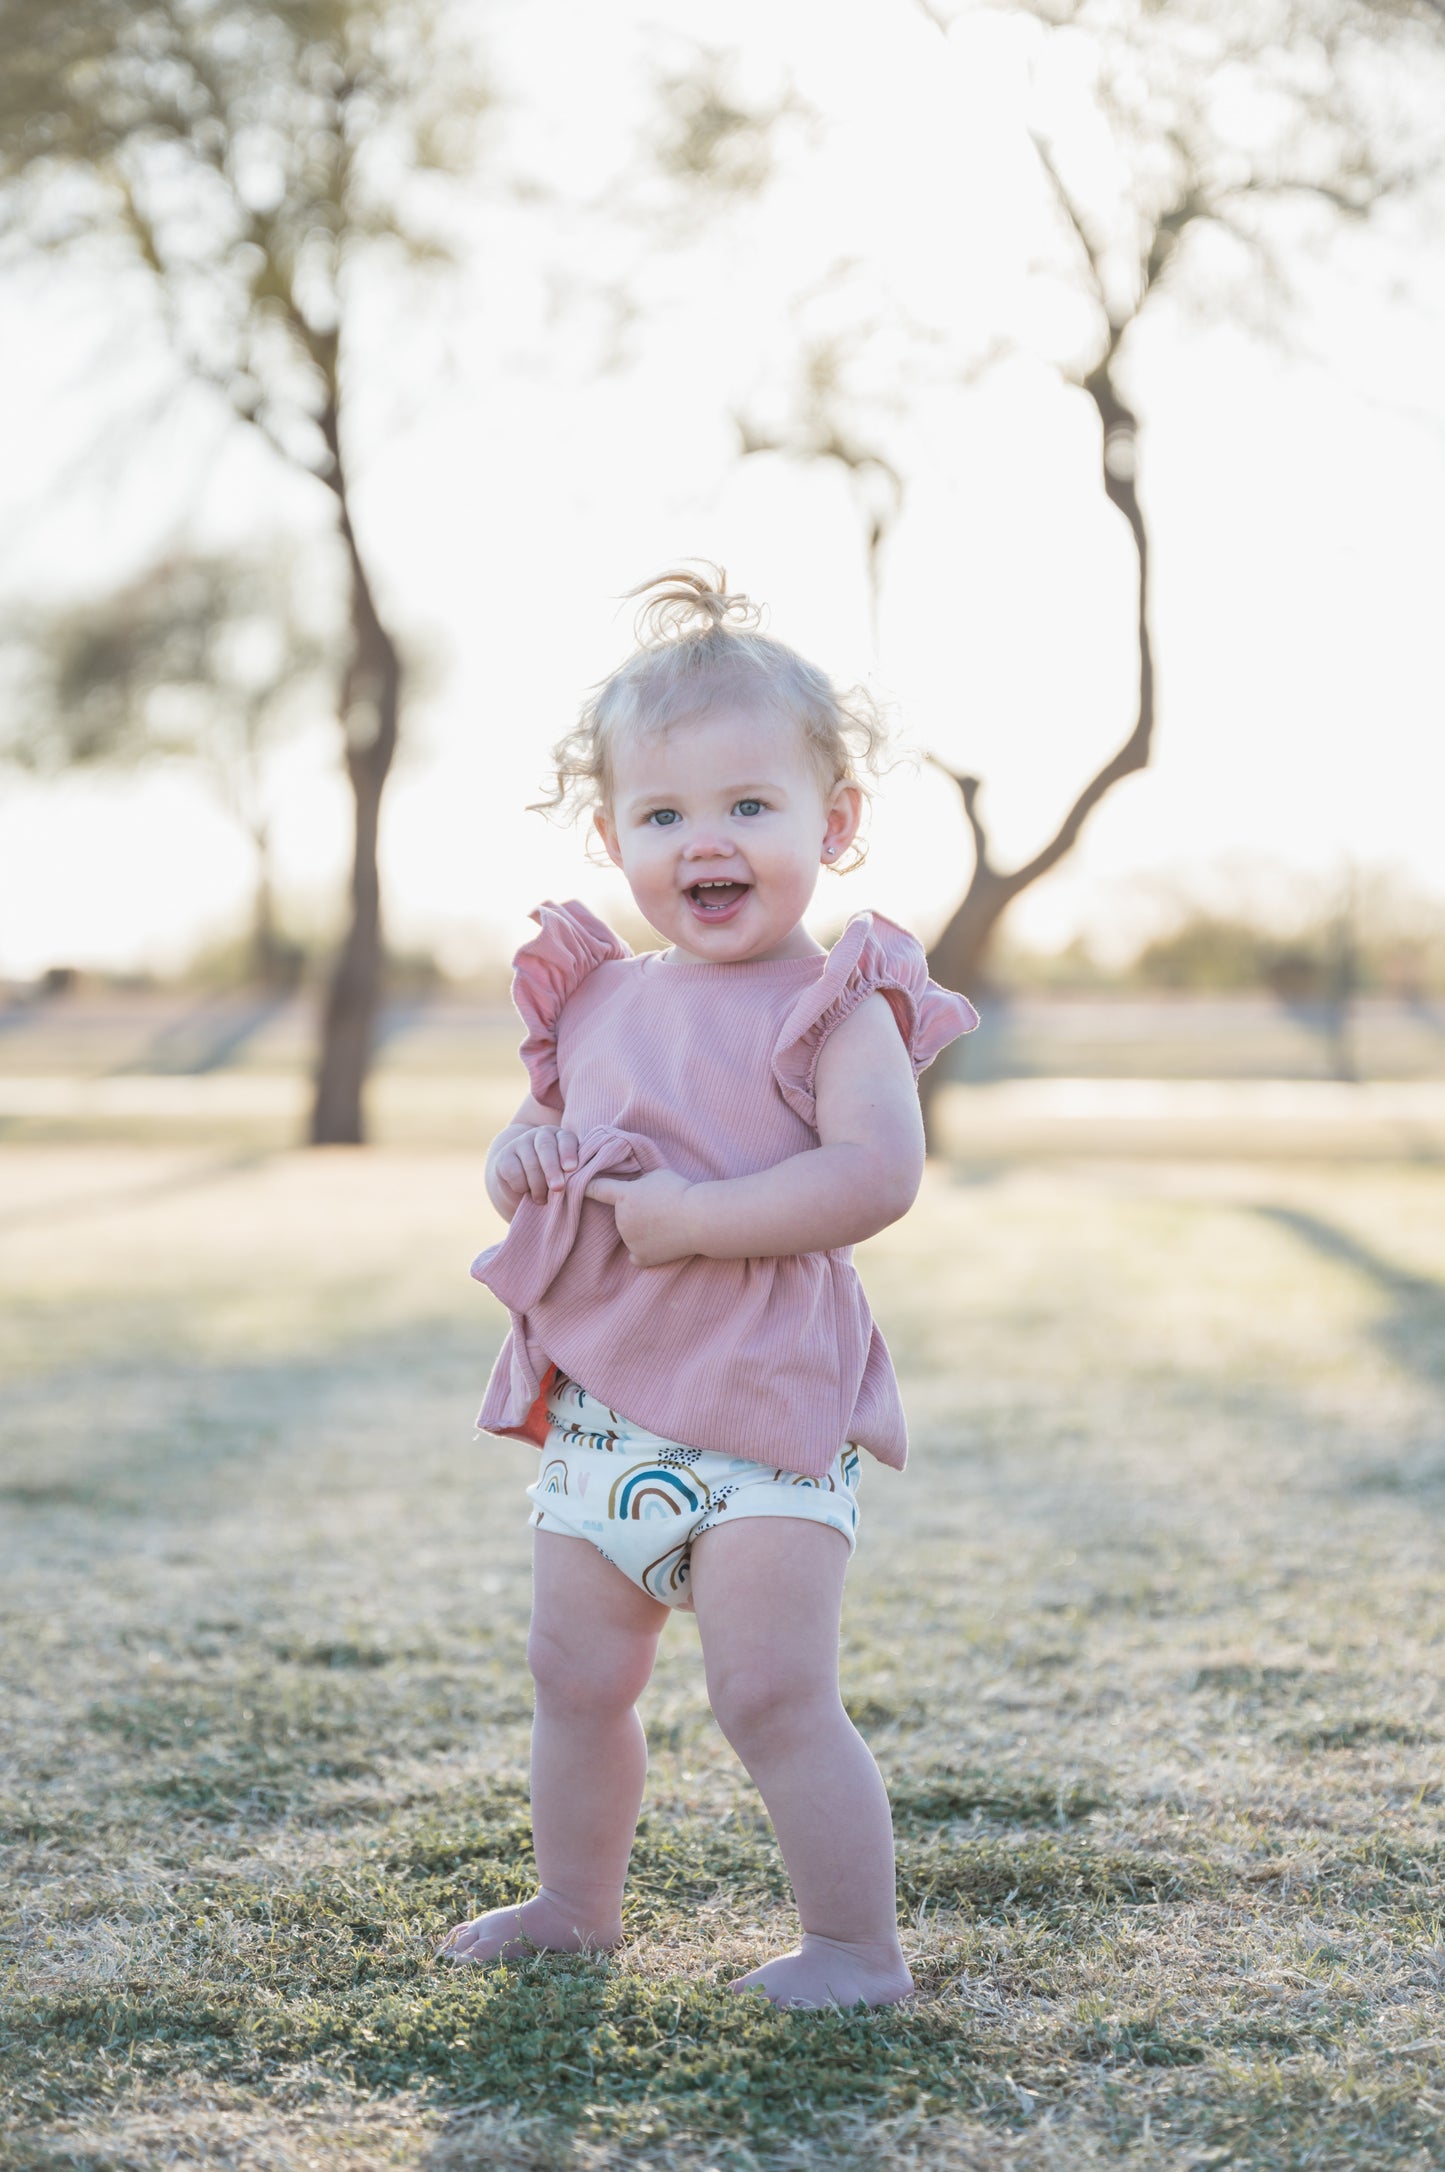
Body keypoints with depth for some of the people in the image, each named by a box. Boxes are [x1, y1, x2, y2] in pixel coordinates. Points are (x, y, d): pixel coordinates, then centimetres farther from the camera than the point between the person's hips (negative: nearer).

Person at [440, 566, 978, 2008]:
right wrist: (517, 1160, -2)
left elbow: (876, 1175, -24)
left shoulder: (836, 1005, -10)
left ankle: (858, 1945, 8)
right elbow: (541, 1134, 23)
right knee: (576, 1679, 17)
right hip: (597, 1416, 7)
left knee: (772, 1696, -7)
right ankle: (576, 1904, 36)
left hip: (762, 1414, -7)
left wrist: (681, 1216, -25)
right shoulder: (599, 1001, 9)